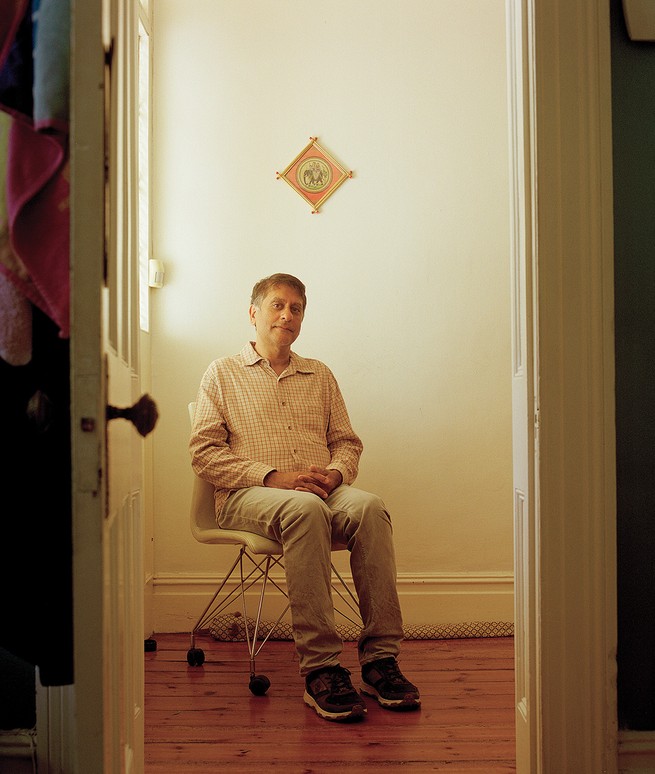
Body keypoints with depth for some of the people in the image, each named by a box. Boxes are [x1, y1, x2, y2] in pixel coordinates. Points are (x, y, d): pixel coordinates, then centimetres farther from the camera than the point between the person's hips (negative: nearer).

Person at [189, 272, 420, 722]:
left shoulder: (320, 376, 25)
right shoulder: (222, 374, 13)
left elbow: (348, 442, 22)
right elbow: (204, 453, 2)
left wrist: (335, 473, -4)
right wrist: (273, 476, -11)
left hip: (323, 493, 4)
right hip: (247, 497, -3)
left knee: (369, 507, -32)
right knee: (305, 509, -39)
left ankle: (381, 658, -30)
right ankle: (320, 670, -37)